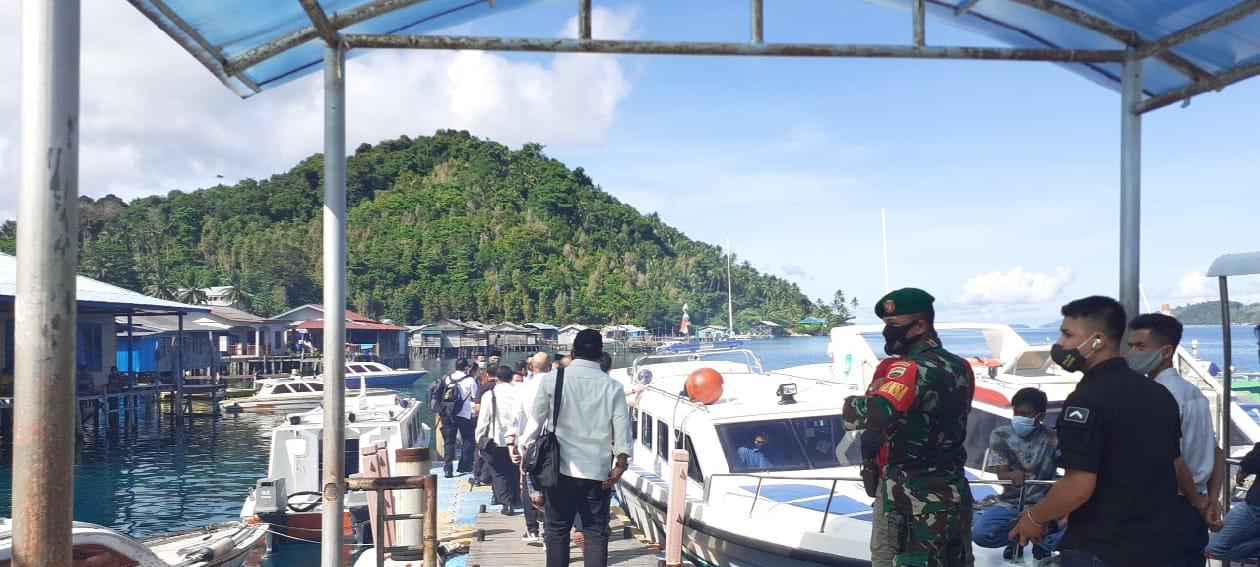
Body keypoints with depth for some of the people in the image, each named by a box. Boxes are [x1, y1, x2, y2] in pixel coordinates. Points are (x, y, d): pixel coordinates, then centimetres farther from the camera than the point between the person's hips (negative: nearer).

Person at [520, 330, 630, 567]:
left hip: (560, 468, 0)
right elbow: (622, 429, -3)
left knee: (557, 531, 9)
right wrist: (620, 465, 2)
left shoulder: (551, 380, -2)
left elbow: (535, 421, 1)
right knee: (596, 533, 6)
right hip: (598, 472, 0)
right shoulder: (612, 386, 0)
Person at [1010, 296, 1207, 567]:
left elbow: (1079, 485, -25)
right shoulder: (1158, 392, 6)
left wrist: (1034, 517, -8)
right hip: (1158, 543, 8)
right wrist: (1195, 501, 40)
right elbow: (1175, 460, 20)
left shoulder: (1087, 399, -20)